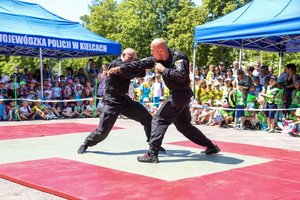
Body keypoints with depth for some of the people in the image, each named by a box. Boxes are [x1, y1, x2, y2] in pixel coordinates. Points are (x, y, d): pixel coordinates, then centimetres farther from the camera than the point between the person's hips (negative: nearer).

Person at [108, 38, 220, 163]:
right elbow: (141, 64, 7)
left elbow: (181, 76, -31)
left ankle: (152, 154, -9)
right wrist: (120, 69, 6)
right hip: (177, 94, 10)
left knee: (159, 120, -9)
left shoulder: (178, 58, -19)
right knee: (183, 125, 17)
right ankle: (211, 147, 25)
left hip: (181, 94, -10)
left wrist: (163, 70, -22)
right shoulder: (158, 59, 5)